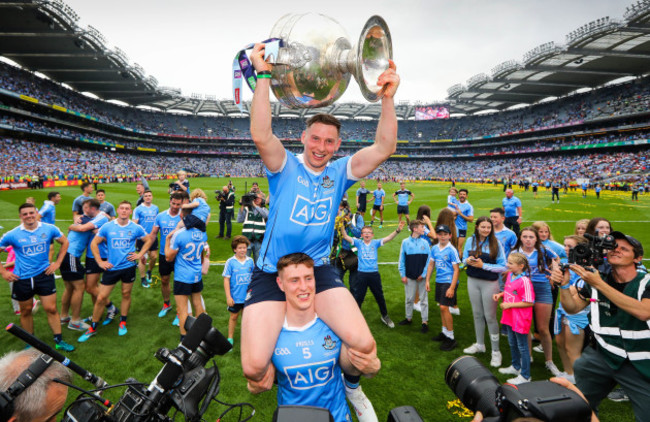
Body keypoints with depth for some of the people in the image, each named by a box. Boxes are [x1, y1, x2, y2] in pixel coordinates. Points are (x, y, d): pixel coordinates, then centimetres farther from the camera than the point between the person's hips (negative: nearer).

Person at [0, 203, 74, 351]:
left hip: (44, 274, 0)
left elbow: (65, 242, 9)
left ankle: (59, 341, 12)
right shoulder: (12, 235, -8)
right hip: (22, 278, 0)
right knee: (26, 311, 14)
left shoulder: (49, 229, -5)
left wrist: (57, 262, 3)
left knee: (51, 309, 1)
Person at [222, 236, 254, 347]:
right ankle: (230, 339, 30)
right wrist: (228, 297, -10)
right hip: (235, 297, -2)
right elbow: (226, 279, -9)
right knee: (234, 317, 13)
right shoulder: (230, 262, -12)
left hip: (248, 296, 2)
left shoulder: (250, 261, -4)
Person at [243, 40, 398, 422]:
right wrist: (264, 78, -29)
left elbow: (384, 148, -9)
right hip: (272, 271, -2)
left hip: (319, 269, 2)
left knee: (364, 345, -14)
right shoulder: (285, 166, -3)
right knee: (254, 366, -12)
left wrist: (389, 98, -21)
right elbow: (261, 135, -23)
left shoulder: (341, 172, 4)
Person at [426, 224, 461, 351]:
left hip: (449, 282, -6)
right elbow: (431, 265, 13)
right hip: (439, 281, 6)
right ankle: (444, 332, 31)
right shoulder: (434, 248, 4)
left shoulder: (452, 250, -14)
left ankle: (451, 338, 3)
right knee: (442, 307, 15)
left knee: (444, 307, -9)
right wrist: (427, 280, 9)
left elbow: (456, 270, -13)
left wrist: (452, 287, -17)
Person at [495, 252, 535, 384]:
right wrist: (500, 294, -1)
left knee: (522, 347, 6)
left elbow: (529, 303, -24)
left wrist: (509, 304, -23)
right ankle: (515, 367, 44)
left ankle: (525, 376, 21)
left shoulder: (525, 281, -25)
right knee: (512, 344, 24)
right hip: (509, 317, 9)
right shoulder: (510, 275, 1)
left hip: (520, 320, -9)